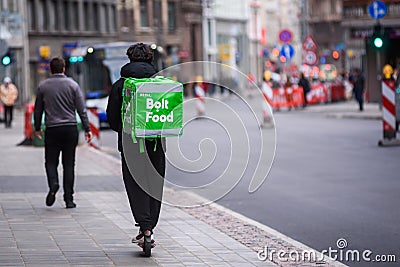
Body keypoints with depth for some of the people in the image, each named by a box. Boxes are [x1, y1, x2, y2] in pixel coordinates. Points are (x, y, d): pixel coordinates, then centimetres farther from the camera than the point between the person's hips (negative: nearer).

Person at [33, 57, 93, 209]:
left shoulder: (43, 86, 3)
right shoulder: (72, 85, 1)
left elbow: (38, 110, 9)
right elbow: (81, 109, -2)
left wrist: (37, 128, 22)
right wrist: (87, 129, 2)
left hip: (52, 129, 0)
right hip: (70, 128, 0)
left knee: (51, 162, 9)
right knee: (69, 163, 5)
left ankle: (53, 184, -21)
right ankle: (69, 199, 3)